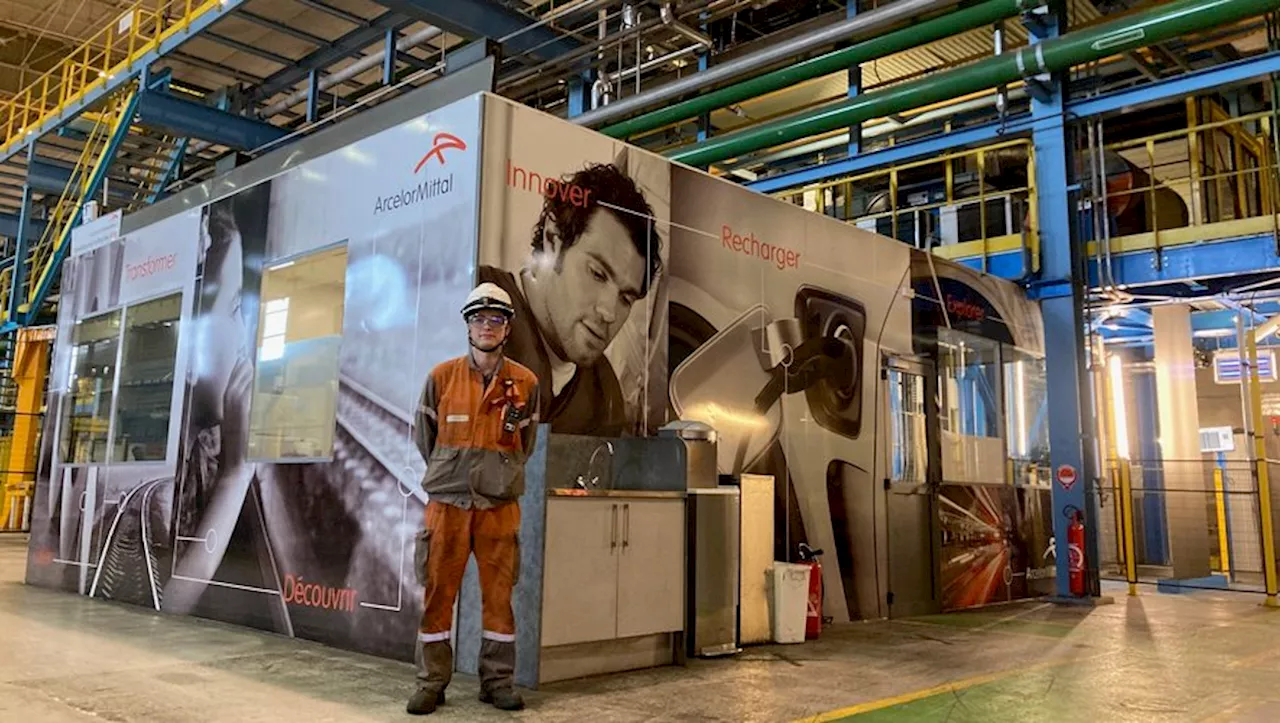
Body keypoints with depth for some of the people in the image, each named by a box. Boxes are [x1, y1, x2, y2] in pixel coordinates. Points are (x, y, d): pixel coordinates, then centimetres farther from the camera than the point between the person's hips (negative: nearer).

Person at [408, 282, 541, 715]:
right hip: (447, 503, 0)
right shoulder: (441, 377, 2)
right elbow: (423, 436, 12)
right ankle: (431, 684, 13)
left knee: (499, 596, 5)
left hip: (500, 505, 1)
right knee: (437, 594, 2)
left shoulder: (525, 382, 4)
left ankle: (498, 682, 17)